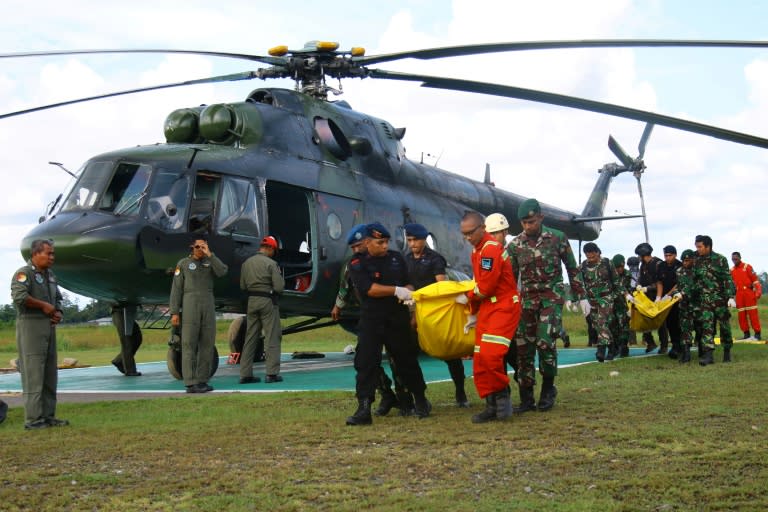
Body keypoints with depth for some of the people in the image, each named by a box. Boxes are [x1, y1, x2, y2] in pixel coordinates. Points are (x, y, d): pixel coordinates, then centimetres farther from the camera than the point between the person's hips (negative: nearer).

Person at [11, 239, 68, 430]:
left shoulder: (50, 276, 18)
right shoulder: (24, 273, -9)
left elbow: (57, 298, 27)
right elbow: (19, 296, -24)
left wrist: (58, 312, 7)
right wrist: (44, 306, -15)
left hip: (49, 326, 9)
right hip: (30, 326, -9)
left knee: (50, 374, 10)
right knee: (33, 373, -8)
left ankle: (48, 416, 16)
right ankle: (33, 419, -7)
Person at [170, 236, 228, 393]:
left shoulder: (210, 263, 15)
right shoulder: (183, 264, 4)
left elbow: (222, 272, -7)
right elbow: (176, 289, 1)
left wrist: (209, 254, -10)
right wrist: (174, 312, -7)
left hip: (209, 306, 5)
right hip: (190, 305, -5)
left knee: (207, 344, 4)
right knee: (189, 344, -7)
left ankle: (202, 381, 11)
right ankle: (191, 384, -8)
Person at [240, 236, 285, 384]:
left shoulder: (246, 263, 8)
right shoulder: (271, 263, -10)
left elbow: (243, 286, 10)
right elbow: (279, 287, -13)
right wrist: (281, 278, 7)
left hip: (252, 301, 6)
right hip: (268, 301, -6)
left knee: (250, 337, 10)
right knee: (272, 337, 1)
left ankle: (245, 373, 11)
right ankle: (271, 373, -2)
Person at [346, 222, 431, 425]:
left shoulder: (397, 258, 9)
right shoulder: (357, 264, -3)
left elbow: (407, 283, 17)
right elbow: (369, 289, -16)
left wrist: (408, 296, -4)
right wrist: (396, 291, -17)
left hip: (398, 317, 3)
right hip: (371, 320, -3)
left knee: (407, 359, 11)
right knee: (366, 363, -7)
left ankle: (420, 400, 28)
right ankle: (364, 410, -5)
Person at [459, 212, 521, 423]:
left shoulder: (491, 249, -16)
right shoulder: (477, 250, 15)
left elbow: (486, 287, -19)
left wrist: (467, 297, -1)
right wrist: (473, 313, 23)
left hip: (504, 308, -10)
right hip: (487, 308, 10)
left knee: (490, 354, -22)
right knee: (480, 360, 5)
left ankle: (502, 395, -2)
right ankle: (492, 406, 12)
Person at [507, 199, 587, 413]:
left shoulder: (558, 238, -3)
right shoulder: (515, 245, 0)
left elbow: (572, 269, 5)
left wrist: (581, 297, 5)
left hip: (552, 298, -2)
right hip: (527, 299, 3)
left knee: (545, 341, -17)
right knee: (524, 347, -1)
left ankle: (548, 388, 5)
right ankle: (526, 398, 8)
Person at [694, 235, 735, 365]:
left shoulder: (720, 259, -5)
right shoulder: (697, 262, 6)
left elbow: (728, 279, -8)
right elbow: (694, 280, 12)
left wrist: (731, 297, -14)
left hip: (720, 297, -3)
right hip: (705, 299, 3)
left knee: (724, 325, 5)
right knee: (707, 326, -7)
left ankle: (727, 352, 21)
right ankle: (708, 354, -12)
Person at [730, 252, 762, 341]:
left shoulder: (747, 267, -4)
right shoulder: (732, 270, 12)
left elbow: (755, 279, -6)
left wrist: (758, 291, -12)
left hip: (749, 292, -5)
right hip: (739, 294, 5)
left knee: (753, 313, -6)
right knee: (741, 315, 5)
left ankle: (757, 334, -2)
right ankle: (746, 334, 12)